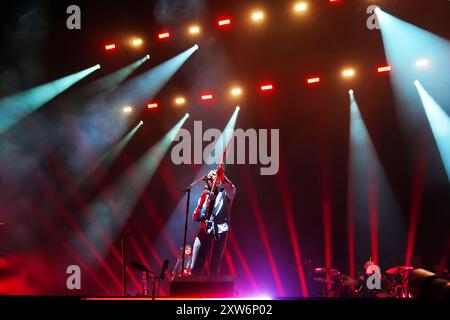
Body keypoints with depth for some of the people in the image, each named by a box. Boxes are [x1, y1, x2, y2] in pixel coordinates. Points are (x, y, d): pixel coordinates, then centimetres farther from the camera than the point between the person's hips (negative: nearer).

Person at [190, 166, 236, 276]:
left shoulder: (224, 193, 11)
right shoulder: (205, 195, 21)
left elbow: (232, 190, -15)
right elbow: (196, 217, 16)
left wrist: (222, 177, -31)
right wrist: (204, 203, -1)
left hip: (219, 231, -3)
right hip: (204, 231, 3)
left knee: (213, 269, -9)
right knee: (195, 268, -7)